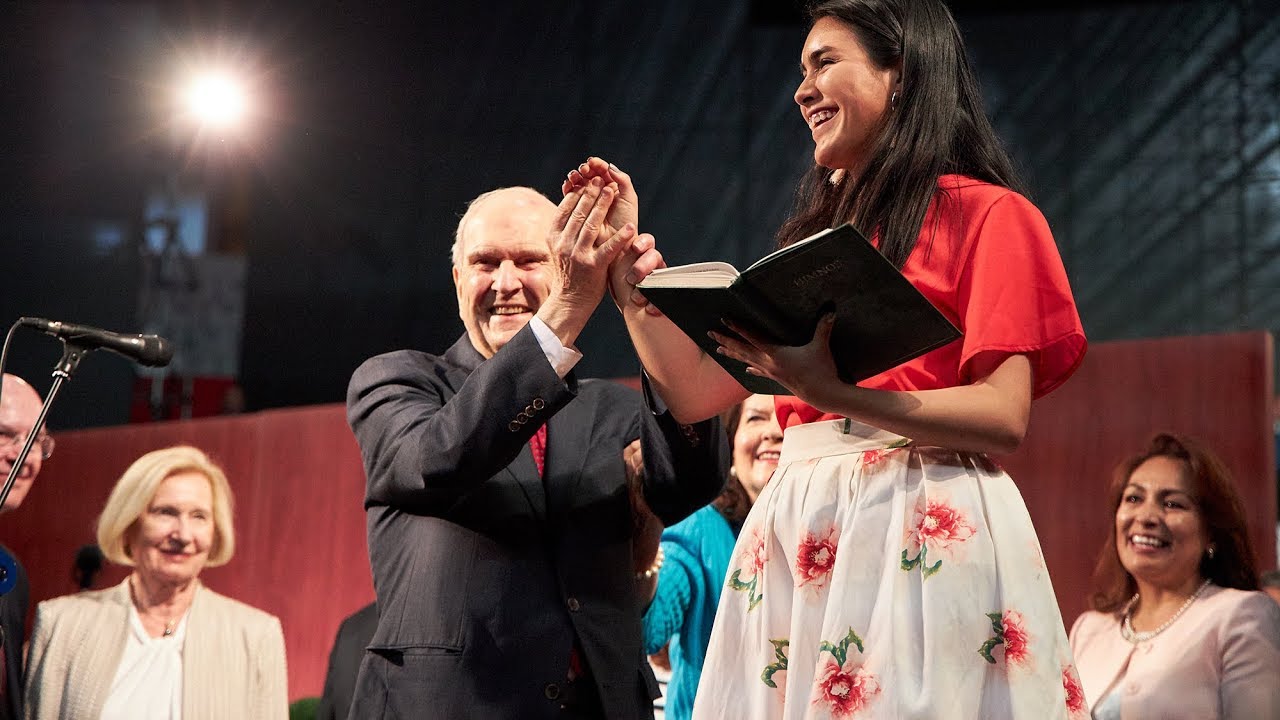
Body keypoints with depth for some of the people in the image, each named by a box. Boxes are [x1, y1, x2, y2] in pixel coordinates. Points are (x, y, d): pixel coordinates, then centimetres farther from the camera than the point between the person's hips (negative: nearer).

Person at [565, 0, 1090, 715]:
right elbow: (697, 393, 17)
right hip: (799, 538, 6)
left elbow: (1005, 418, -12)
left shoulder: (985, 214, 0)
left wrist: (829, 390, -24)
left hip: (924, 532, -6)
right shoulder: (818, 234, 21)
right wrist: (627, 263, 11)